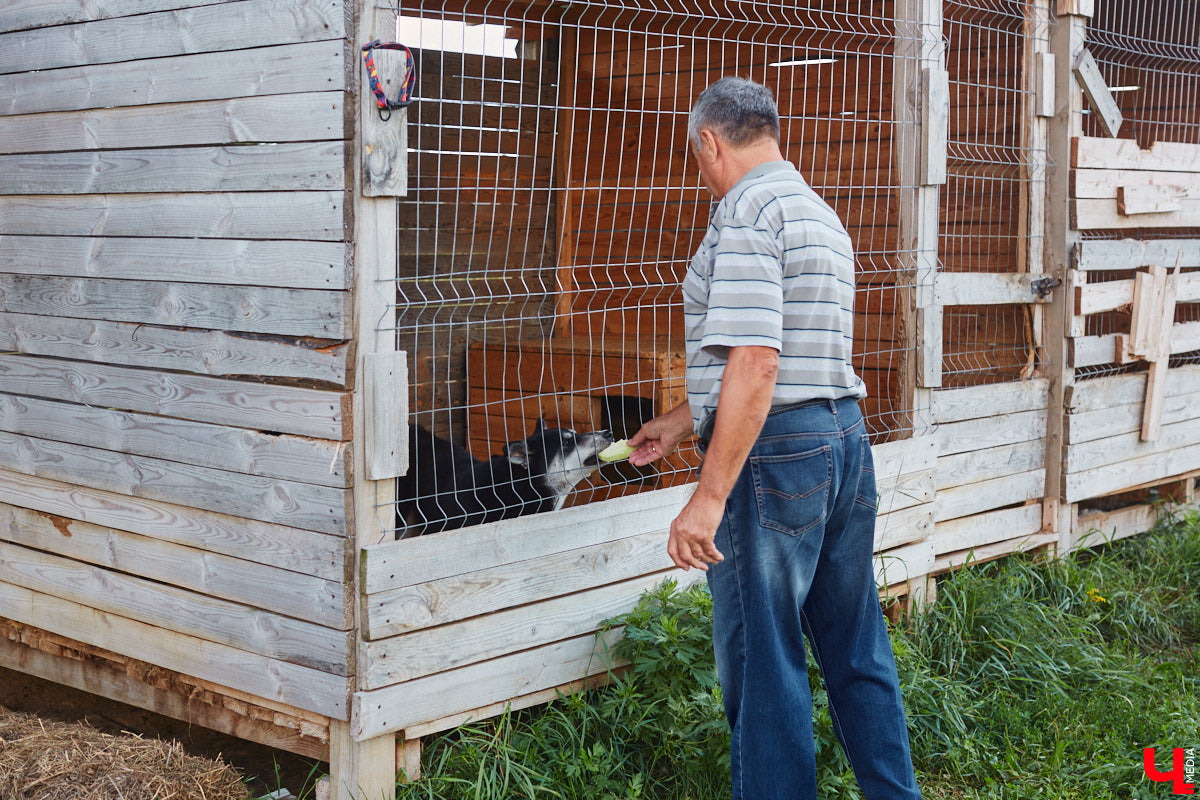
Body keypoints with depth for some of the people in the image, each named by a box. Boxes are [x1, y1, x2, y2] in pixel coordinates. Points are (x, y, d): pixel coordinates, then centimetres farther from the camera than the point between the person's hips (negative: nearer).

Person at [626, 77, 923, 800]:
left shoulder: (747, 212, -12)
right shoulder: (823, 216, 18)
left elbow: (754, 366, -22)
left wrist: (710, 497, -22)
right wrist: (680, 425, 31)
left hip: (775, 451, -9)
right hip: (847, 438, 9)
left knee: (762, 659, 1)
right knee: (855, 643, 17)